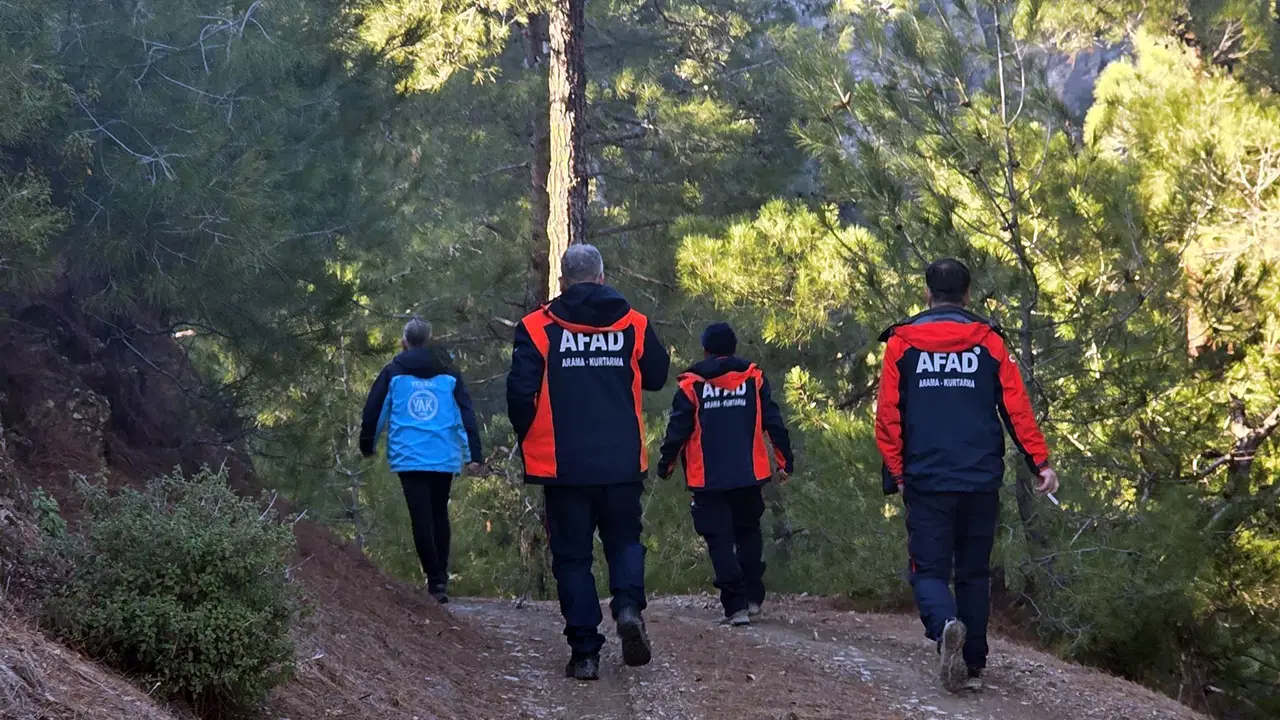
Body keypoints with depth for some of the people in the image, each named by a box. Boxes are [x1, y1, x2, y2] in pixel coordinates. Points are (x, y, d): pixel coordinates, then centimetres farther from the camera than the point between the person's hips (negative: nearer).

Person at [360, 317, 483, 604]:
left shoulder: (393, 373, 2)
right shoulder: (449, 375, 7)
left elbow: (374, 411, 6)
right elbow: (466, 414, 2)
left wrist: (367, 445, 21)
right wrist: (473, 455, 1)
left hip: (409, 458, -2)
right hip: (444, 459, 2)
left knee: (421, 518, -1)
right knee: (440, 514, 17)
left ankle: (435, 579, -9)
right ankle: (441, 578, 16)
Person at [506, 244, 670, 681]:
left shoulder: (537, 328, -6)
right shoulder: (633, 325, 1)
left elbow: (520, 391, -10)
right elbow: (657, 377, 13)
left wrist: (528, 440, 7)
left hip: (563, 465, -2)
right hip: (622, 462, 2)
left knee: (572, 555, 6)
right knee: (624, 540, 18)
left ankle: (584, 652, 1)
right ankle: (629, 605, -10)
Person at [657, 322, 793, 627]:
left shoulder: (692, 385, -3)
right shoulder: (754, 379, 3)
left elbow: (678, 430, -2)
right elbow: (773, 422, 3)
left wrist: (666, 464, 11)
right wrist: (784, 460, 11)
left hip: (708, 479, -2)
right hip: (749, 476, 2)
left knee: (720, 541, 1)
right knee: (749, 533, 20)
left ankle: (736, 605, -7)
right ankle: (753, 598, 16)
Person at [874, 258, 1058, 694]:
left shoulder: (901, 343, 0)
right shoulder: (989, 342, 3)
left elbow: (888, 415, -1)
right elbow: (1017, 408, -2)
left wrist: (896, 473, 7)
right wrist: (1040, 462, 3)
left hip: (926, 481, -1)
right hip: (981, 481, 2)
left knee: (929, 571, 1)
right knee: (974, 573, 13)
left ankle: (946, 626, -29)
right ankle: (973, 665, 14)